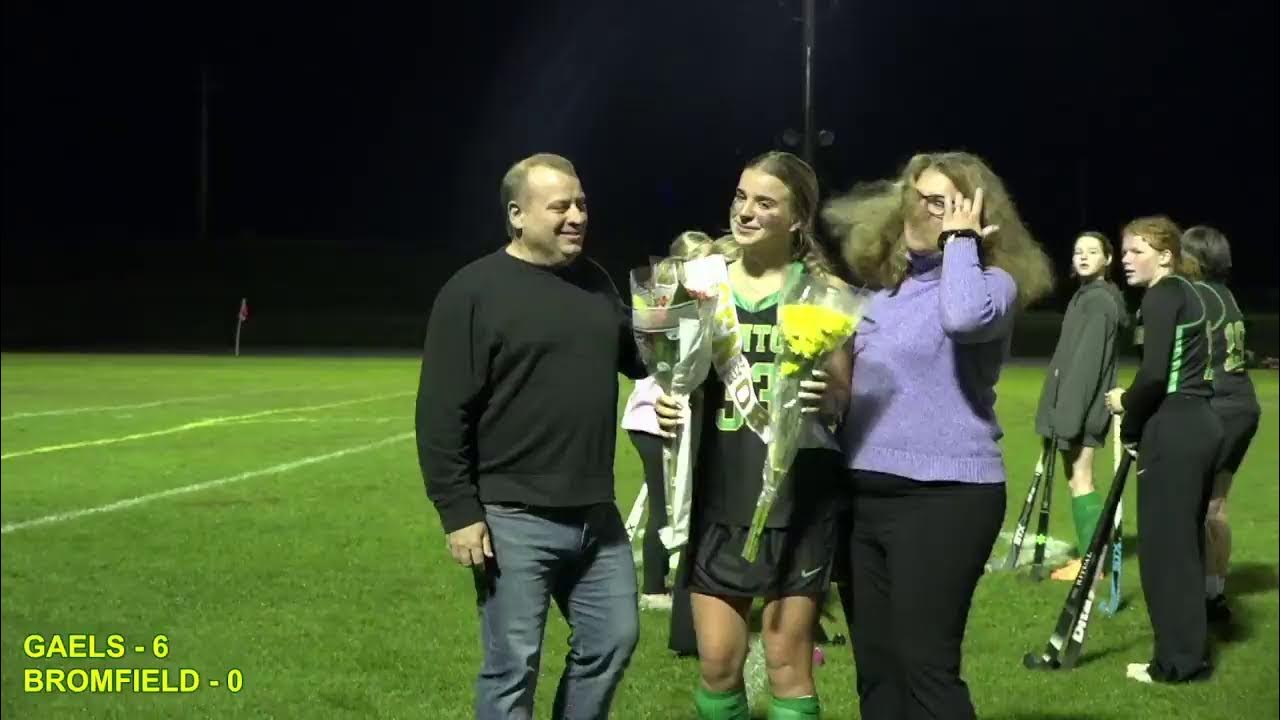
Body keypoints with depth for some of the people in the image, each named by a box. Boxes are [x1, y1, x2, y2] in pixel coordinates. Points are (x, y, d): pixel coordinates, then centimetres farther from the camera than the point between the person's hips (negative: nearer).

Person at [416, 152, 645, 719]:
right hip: (516, 521, -6)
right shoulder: (473, 292, -9)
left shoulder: (594, 282, 11)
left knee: (612, 642, 13)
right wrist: (459, 513, -15)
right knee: (513, 666, 1)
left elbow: (639, 358, 27)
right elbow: (442, 413, -12)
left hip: (596, 515, 6)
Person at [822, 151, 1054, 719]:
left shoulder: (991, 283, -5)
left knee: (925, 664, -9)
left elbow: (963, 318, -31)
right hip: (864, 493, 8)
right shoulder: (886, 288, 16)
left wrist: (960, 240, -16)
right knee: (875, 665, 11)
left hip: (943, 495, -8)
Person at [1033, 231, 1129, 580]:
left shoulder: (1099, 300, -13)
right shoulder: (1086, 297, 17)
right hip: (1075, 402, 10)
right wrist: (1062, 411, 16)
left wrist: (1069, 414, -22)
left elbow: (1088, 361, -19)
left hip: (1083, 404, -10)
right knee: (1076, 479, 12)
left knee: (1080, 480, -7)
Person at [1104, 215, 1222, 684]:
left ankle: (1179, 661, 1)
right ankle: (1187, 652, 20)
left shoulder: (1162, 295, -11)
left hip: (1174, 430, -10)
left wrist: (1127, 410, -4)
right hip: (1199, 425, 10)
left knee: (1164, 544, -3)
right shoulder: (1186, 293, 17)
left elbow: (1155, 373, -20)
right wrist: (1134, 406, 10)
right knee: (1184, 543, 14)